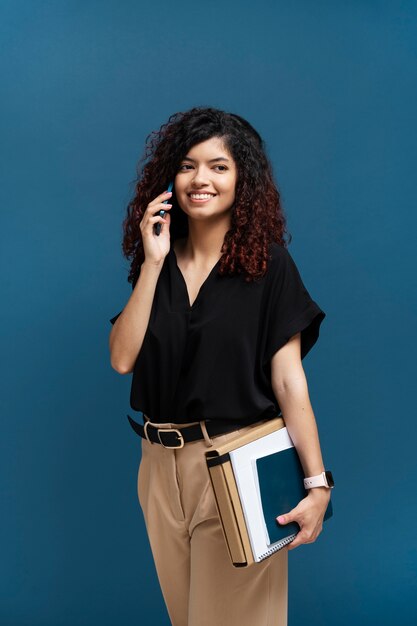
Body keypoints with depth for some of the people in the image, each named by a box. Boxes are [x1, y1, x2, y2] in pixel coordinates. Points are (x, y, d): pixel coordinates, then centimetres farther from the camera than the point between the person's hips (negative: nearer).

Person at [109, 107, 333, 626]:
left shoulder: (267, 262, -7)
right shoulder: (157, 262, 5)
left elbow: (289, 379, -11)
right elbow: (122, 359, -6)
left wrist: (317, 484, -17)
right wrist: (153, 263, -11)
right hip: (162, 465, 5)